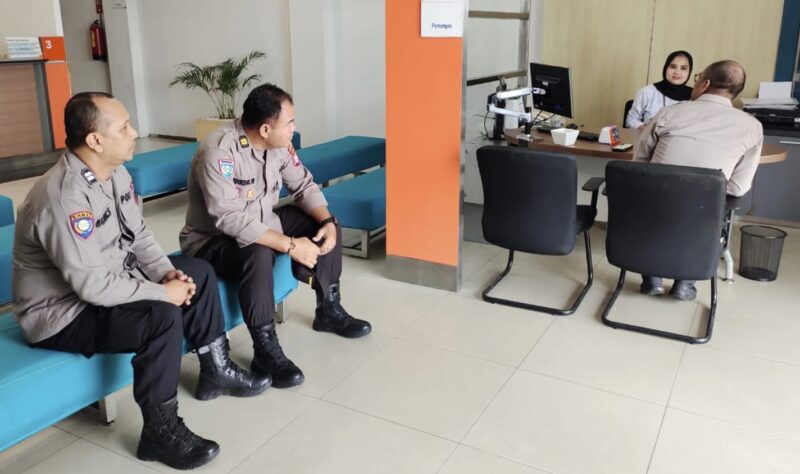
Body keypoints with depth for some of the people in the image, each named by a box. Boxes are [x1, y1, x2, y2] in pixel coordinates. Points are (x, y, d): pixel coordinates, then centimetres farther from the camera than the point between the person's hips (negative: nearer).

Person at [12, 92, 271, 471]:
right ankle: (160, 431, -13)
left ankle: (215, 371, 17)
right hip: (62, 312, -10)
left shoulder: (115, 172, -1)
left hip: (109, 282, 10)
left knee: (198, 272, 7)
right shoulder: (64, 196, -31)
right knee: (162, 317, -31)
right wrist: (161, 292, -23)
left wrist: (167, 273, -9)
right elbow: (93, 285, -32)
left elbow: (138, 236, 8)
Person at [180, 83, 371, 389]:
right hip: (212, 240, -8)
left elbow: (303, 185, 2)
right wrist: (291, 245, -36)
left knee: (325, 225, 0)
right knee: (258, 254, -38)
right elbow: (231, 219, -37)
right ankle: (265, 352, -25)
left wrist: (327, 221, -16)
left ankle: (329, 311, 15)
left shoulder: (278, 144, -8)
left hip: (262, 224, 8)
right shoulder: (219, 152, -30)